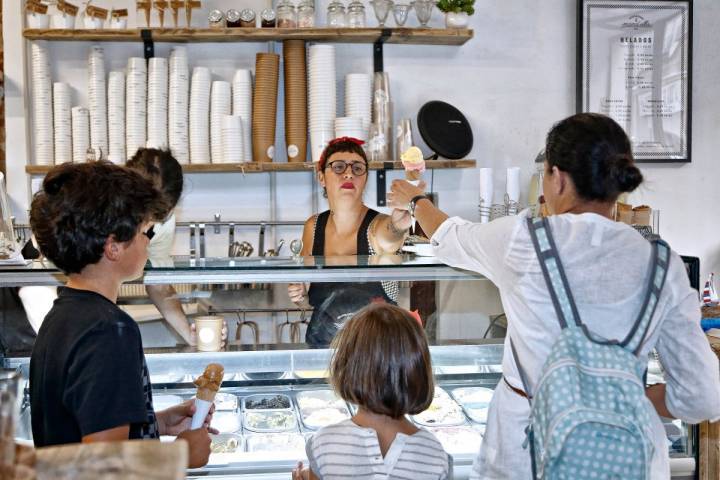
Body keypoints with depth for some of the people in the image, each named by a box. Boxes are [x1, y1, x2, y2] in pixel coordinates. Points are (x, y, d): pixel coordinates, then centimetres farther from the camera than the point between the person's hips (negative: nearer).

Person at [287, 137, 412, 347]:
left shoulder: (378, 227, -7)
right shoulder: (313, 227, 6)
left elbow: (393, 232, -33)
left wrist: (400, 222, -54)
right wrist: (299, 294, -3)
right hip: (321, 344, 5)